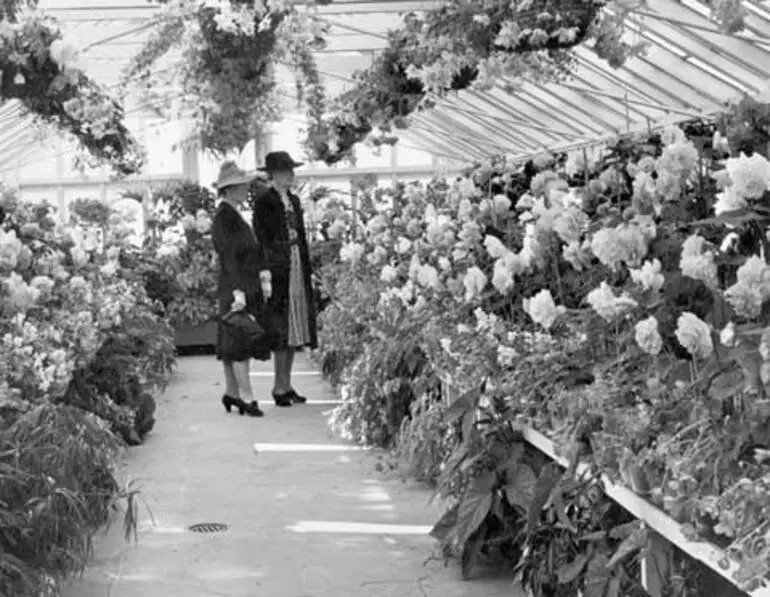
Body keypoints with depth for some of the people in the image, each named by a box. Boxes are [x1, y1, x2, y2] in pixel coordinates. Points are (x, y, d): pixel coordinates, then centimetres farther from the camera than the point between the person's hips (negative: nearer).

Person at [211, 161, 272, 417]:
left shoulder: (234, 214, 16)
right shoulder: (224, 217, -13)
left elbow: (254, 249, 15)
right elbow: (228, 257, -19)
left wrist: (264, 278, 8)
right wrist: (238, 292, -22)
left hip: (249, 286, 9)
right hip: (236, 287, -9)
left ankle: (231, 393, 18)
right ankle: (246, 397, -5)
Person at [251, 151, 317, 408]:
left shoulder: (294, 200, 14)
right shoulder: (264, 201, -8)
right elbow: (262, 240, -12)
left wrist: (307, 269, 12)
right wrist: (266, 271, -18)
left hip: (297, 268, 7)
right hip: (278, 269, -7)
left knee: (295, 328, 9)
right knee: (281, 329, -5)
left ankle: (286, 384, 16)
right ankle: (280, 386, 2)